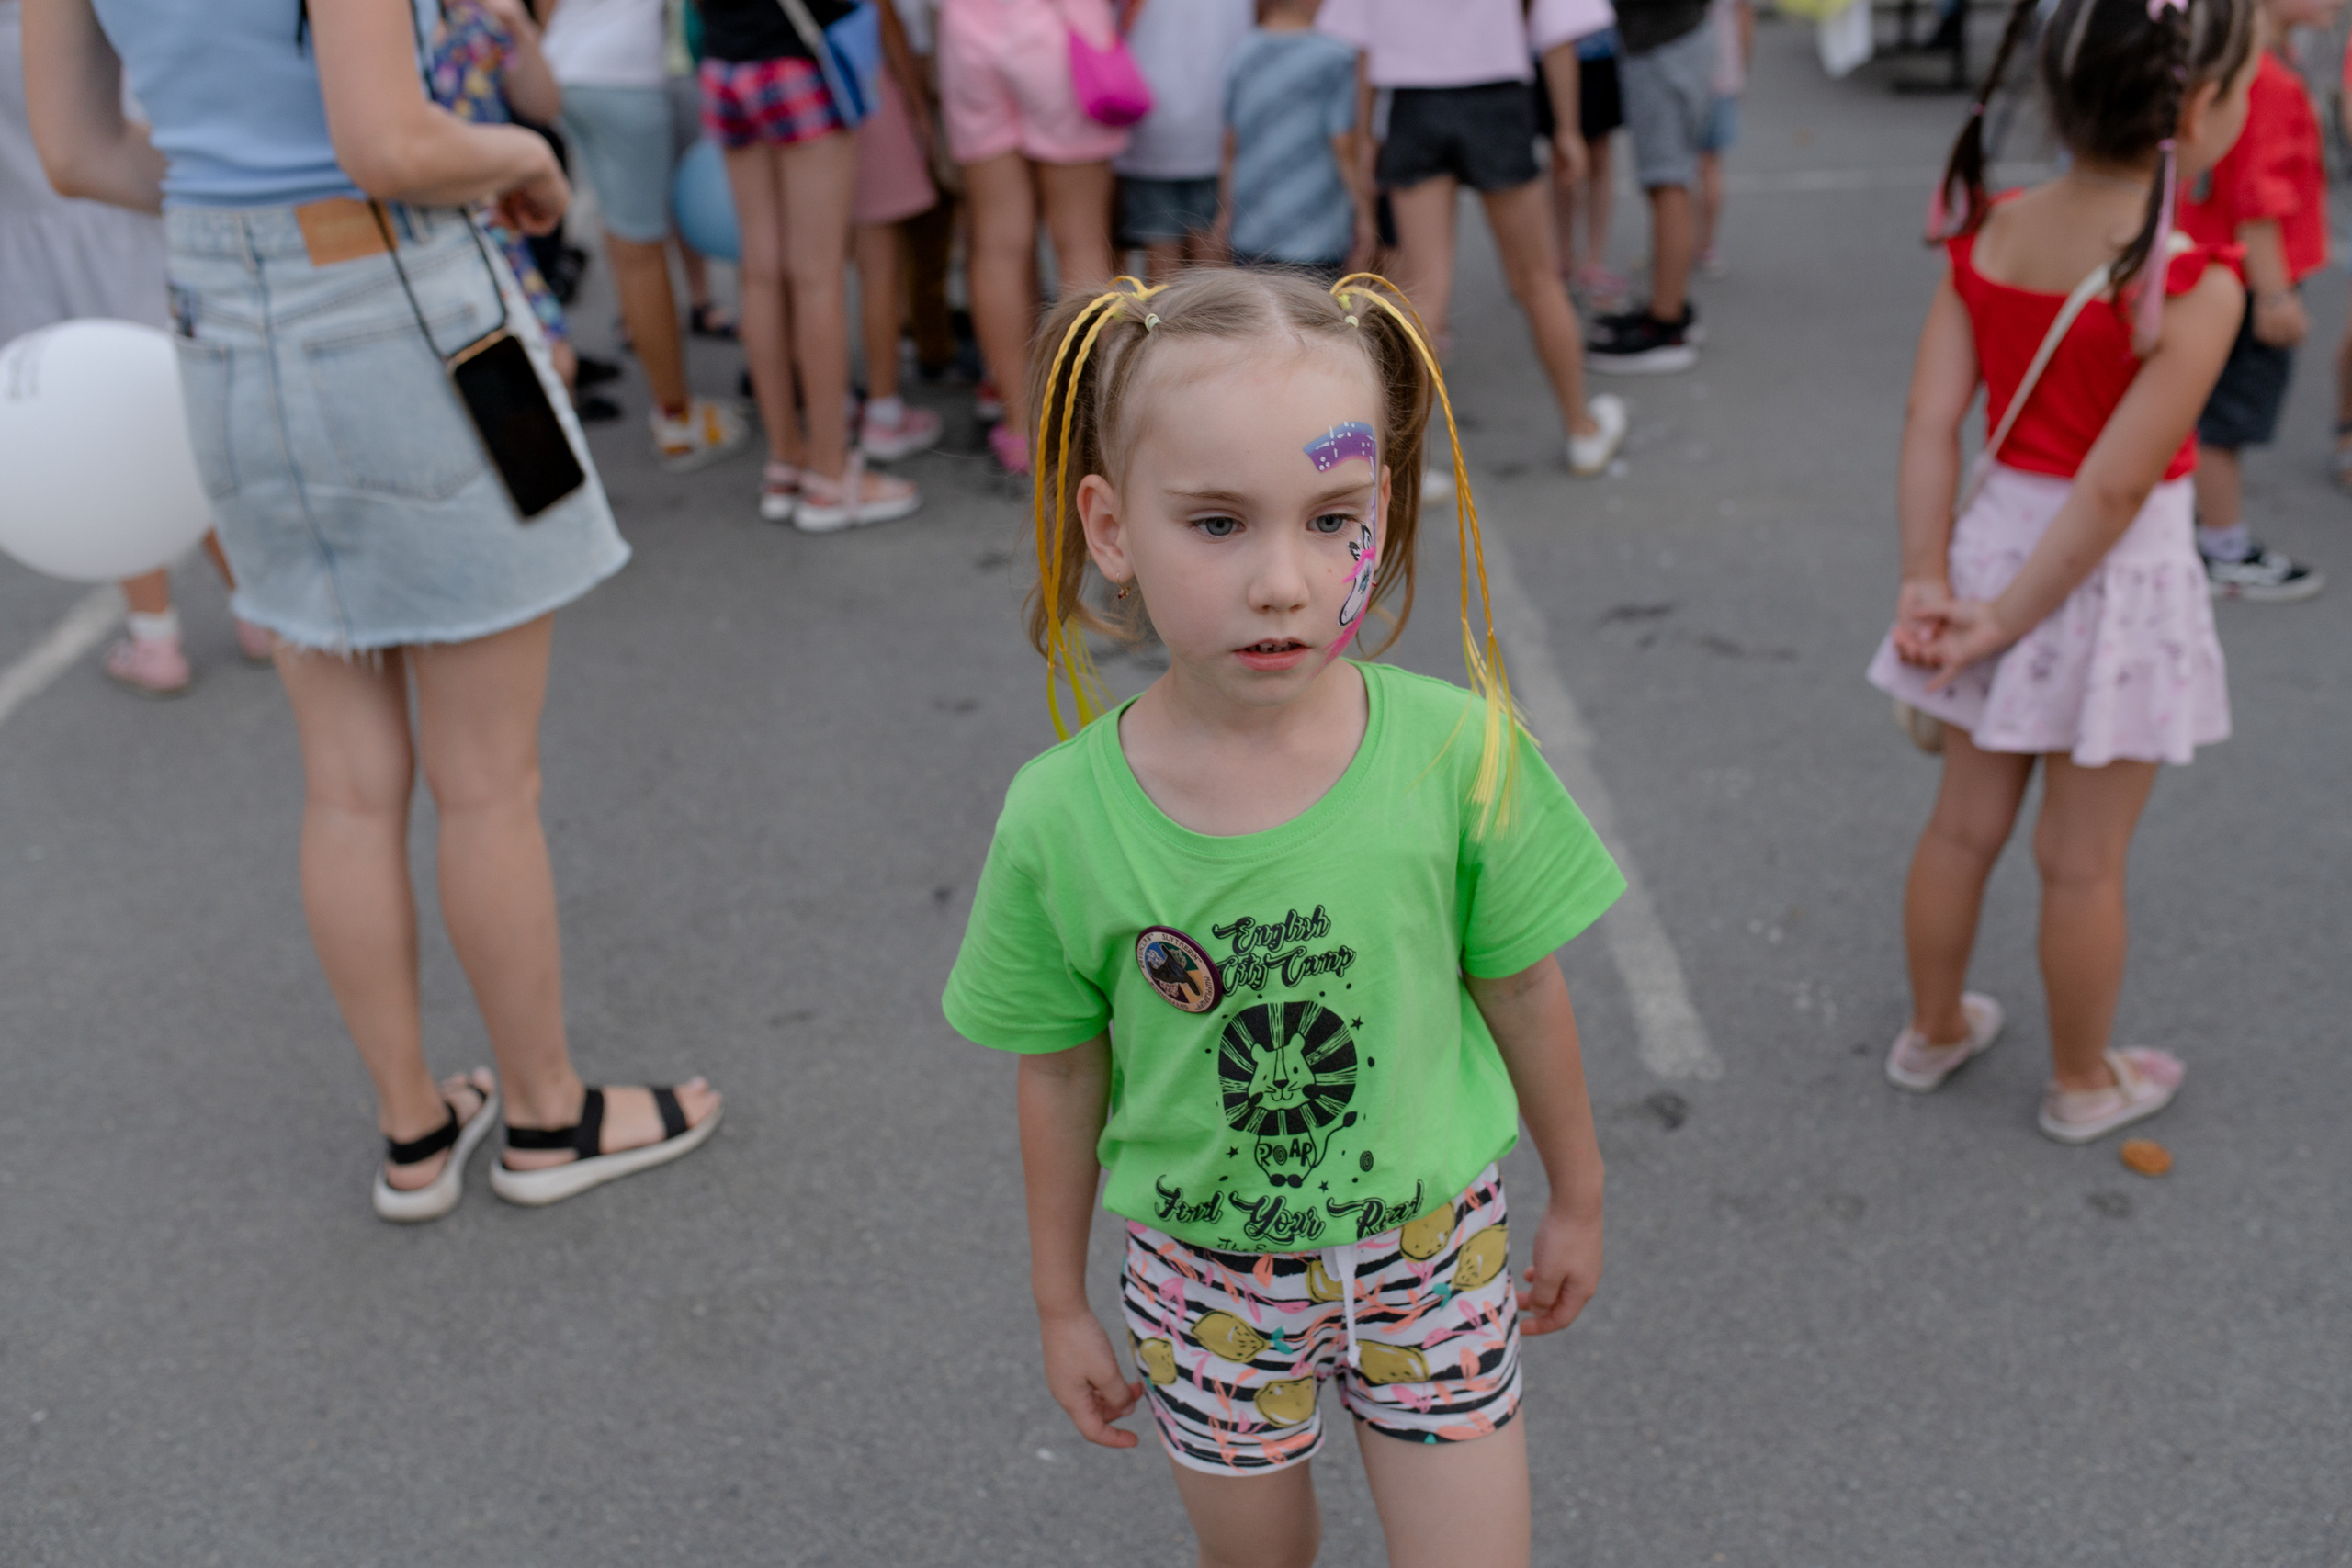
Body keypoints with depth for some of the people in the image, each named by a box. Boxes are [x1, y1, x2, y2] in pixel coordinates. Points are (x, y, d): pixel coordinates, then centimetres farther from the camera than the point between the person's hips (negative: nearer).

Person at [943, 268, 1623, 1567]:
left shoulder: (1458, 752, -20)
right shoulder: (1059, 821, -19)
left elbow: (1521, 993, -4)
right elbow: (1061, 1074, -5)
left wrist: (1576, 1196, 9)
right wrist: (1060, 1302, 6)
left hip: (1432, 1252, 0)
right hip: (1209, 1285, 0)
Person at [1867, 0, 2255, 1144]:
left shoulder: (1990, 235, -6)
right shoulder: (2194, 285, -22)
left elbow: (1930, 423, -8)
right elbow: (2115, 490, -22)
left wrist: (1927, 578, -6)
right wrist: (2007, 620, -14)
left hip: (2000, 539, 5)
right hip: (2113, 580, -5)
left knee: (1964, 822, 20)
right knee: (2083, 860, 11)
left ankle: (1933, 1029, 39)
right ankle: (2084, 1084, 32)